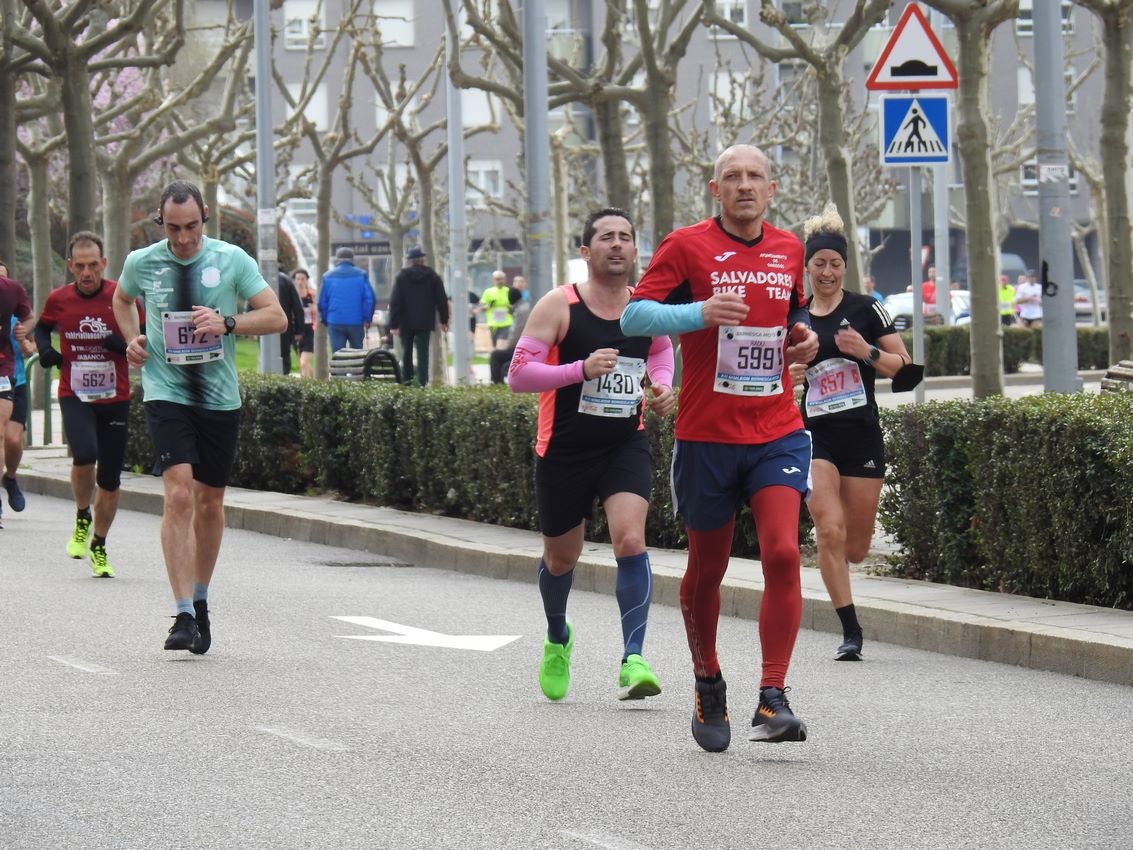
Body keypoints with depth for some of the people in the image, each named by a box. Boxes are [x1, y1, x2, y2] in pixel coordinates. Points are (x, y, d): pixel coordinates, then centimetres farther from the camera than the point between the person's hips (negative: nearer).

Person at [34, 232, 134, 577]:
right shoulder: (58, 299, 0)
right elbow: (42, 327, 20)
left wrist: (125, 344, -17)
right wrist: (44, 349, -1)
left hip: (115, 399, 1)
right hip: (74, 396, -1)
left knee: (110, 478, 4)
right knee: (84, 455, -26)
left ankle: (99, 546, 24)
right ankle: (82, 518, 1)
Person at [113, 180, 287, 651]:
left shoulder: (232, 260, -2)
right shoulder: (141, 263, 2)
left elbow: (276, 316, -1)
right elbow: (122, 300, 24)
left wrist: (227, 323, -17)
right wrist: (132, 338, 6)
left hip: (219, 396, 1)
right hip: (166, 394, -1)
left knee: (210, 503, 11)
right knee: (178, 495, -18)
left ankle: (200, 601, 31)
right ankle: (184, 614, -21)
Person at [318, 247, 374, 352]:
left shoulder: (328, 276, 4)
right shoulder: (360, 275, 1)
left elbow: (322, 302, 4)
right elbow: (369, 299, -5)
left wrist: (326, 320, 15)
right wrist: (367, 319, 3)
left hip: (335, 323, 0)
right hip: (356, 323, 0)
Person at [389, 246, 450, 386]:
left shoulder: (401, 276, -2)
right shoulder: (433, 276, 1)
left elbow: (395, 302, -6)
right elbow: (442, 300, 4)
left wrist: (393, 324, -5)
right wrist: (444, 320, 14)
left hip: (406, 322, 0)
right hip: (425, 322, 0)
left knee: (407, 350, 14)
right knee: (423, 352, -2)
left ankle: (406, 378, 17)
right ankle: (422, 381, -11)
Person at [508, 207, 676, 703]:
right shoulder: (558, 306, -11)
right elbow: (518, 374, -15)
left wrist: (662, 386, 3)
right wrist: (581, 369, -28)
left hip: (626, 444, 1)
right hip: (564, 451, -1)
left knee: (630, 540, -21)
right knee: (561, 556, 14)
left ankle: (632, 660, -21)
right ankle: (557, 639, 45)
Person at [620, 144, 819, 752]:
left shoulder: (788, 250, 10)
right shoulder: (687, 246, -3)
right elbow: (634, 316, -11)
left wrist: (802, 339, 7)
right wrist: (699, 313, -26)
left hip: (777, 432, 2)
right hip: (706, 434, -2)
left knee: (782, 553, -16)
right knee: (706, 569, 9)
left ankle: (773, 700, -15)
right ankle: (707, 688, 32)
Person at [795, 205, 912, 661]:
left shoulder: (865, 310, 0)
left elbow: (904, 366, 0)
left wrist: (868, 352, -15)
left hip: (861, 435, -1)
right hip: (813, 434, 1)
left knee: (856, 547, 5)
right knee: (830, 530, -18)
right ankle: (850, 631, -12)